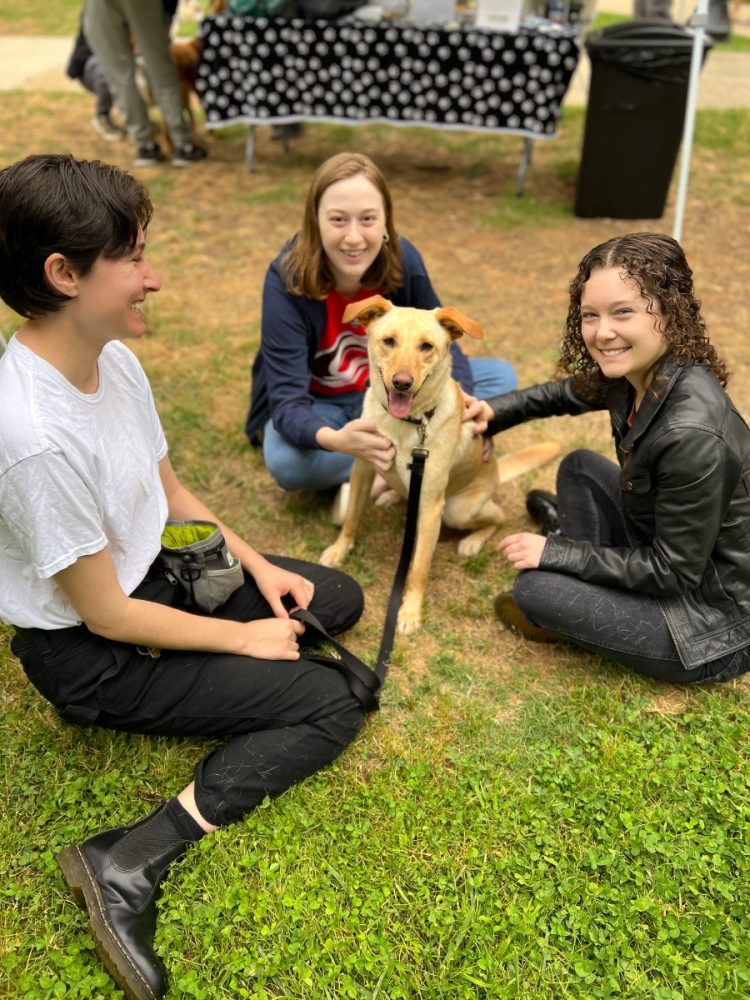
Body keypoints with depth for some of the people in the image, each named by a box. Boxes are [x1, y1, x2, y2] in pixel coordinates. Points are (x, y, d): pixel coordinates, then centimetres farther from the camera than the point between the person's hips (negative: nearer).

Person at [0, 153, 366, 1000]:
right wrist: (242, 638, -12)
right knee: (330, 706, -10)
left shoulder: (112, 353, -8)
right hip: (89, 654, -8)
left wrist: (255, 565, 0)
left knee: (339, 598, 13)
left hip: (155, 574, 9)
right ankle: (128, 864, -11)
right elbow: (105, 615, -23)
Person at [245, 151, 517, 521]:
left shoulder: (403, 259, -18)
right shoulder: (287, 279, -28)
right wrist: (335, 439, -56)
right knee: (286, 460, -38)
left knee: (501, 377, -11)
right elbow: (288, 399, -33)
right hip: (318, 405, -4)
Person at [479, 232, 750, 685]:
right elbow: (569, 394, 14)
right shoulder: (635, 375, -9)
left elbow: (672, 572, -25)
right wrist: (494, 410, 3)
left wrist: (555, 553, -17)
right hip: (674, 561, 8)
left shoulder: (692, 433, -35)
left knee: (535, 588, -13)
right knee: (580, 467, 12)